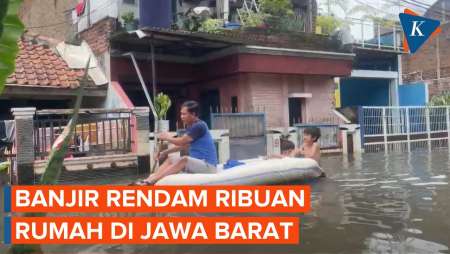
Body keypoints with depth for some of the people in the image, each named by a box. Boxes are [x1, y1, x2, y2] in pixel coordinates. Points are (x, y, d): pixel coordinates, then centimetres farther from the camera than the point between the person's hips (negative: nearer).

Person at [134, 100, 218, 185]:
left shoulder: (199, 126, -16)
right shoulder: (192, 127, 13)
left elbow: (182, 142, -18)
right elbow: (184, 144, 22)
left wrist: (167, 138, -1)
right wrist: (166, 152, 15)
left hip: (207, 165, -10)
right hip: (197, 163, 10)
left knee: (185, 159, -32)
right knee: (170, 160, 6)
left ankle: (150, 182, -36)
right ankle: (149, 179, -11)